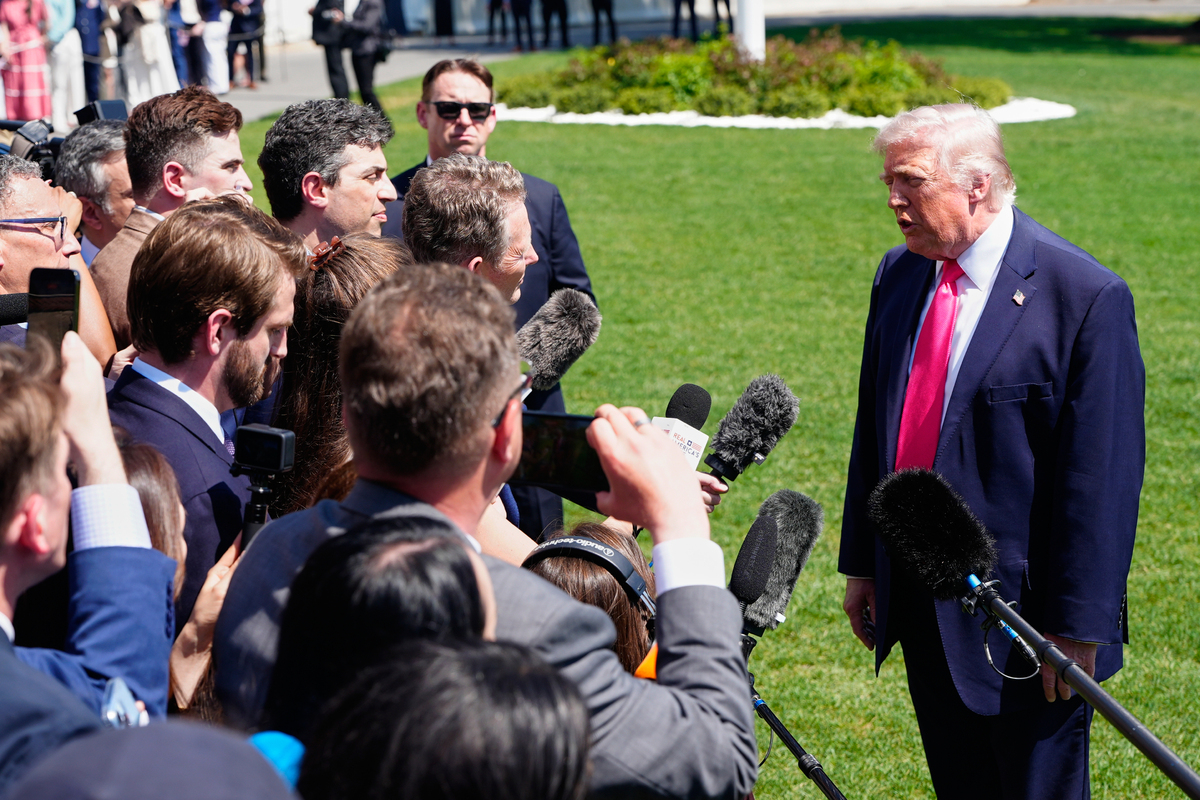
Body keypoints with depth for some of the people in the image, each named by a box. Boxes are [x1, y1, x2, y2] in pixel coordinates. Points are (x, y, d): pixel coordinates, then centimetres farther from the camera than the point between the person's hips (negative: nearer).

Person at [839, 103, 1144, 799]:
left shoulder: (1086, 297, -17)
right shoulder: (899, 276, 5)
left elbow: (1104, 473, -17)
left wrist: (1079, 625, -17)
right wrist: (862, 561, 13)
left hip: (1023, 606, -6)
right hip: (919, 604, 6)